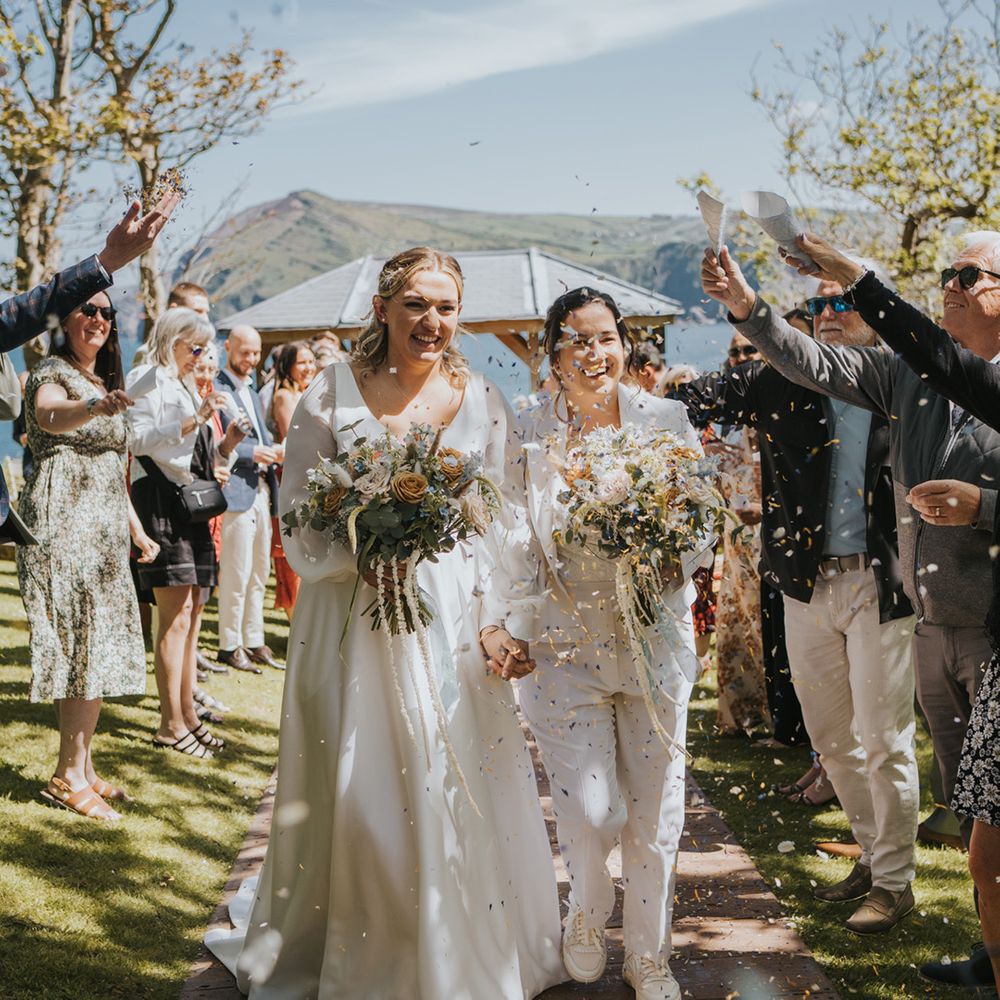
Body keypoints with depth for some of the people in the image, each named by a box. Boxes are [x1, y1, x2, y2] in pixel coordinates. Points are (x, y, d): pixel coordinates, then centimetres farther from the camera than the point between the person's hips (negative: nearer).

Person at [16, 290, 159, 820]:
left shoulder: (104, 383, 21)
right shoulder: (52, 373, -6)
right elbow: (49, 416, -32)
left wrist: (137, 529, 23)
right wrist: (95, 407, -53)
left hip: (103, 527, 9)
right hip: (63, 519, -9)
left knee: (97, 647, 8)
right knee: (85, 644, -11)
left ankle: (80, 768, 14)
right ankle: (69, 775, -5)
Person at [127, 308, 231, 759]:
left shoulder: (187, 385, 24)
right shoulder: (147, 379, -3)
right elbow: (141, 438, -17)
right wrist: (194, 420, -24)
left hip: (190, 501, 9)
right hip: (160, 498, -9)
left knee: (191, 611, 8)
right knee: (176, 612, -11)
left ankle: (187, 713, 14)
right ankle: (171, 725, -8)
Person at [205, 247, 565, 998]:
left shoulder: (483, 401, 5)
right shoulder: (332, 393, 0)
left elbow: (508, 525, 5)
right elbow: (299, 512, -1)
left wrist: (508, 623, -5)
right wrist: (362, 557, -18)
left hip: (453, 620, 1)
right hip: (353, 618, -1)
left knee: (458, 791, 5)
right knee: (353, 794, 4)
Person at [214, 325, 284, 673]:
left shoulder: (252, 392, 22)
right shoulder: (215, 390, -7)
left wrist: (274, 451, 3)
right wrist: (251, 453, -19)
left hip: (261, 490, 9)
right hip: (236, 490, -9)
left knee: (259, 573, 12)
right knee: (236, 575, -5)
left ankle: (254, 641, 20)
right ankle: (229, 645, 4)